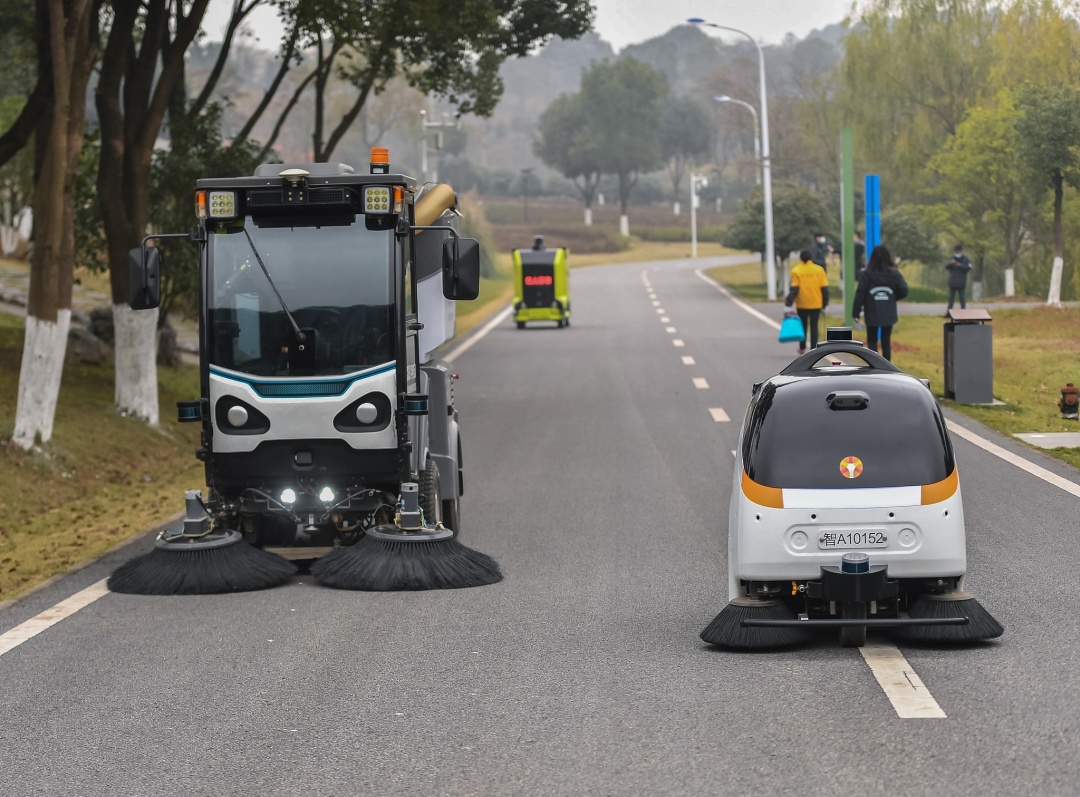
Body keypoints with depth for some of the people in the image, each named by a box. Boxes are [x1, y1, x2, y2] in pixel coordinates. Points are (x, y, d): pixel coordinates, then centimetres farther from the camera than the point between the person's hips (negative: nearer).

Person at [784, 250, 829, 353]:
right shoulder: (819, 270, -3)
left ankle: (802, 348, 24)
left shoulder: (796, 271, -7)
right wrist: (825, 304, 5)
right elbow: (824, 288, -2)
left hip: (801, 304, 0)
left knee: (803, 326, 16)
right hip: (816, 304, 0)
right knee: (814, 327, 7)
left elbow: (794, 290, -12)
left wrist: (788, 305, -11)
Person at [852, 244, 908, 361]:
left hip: (872, 315, -2)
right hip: (889, 315, 2)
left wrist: (855, 313, -6)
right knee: (886, 341, 12)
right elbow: (904, 291, -9)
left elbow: (860, 294, -12)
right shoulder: (894, 274, -4)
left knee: (872, 341, 10)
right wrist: (893, 298, 10)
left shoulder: (866, 274, -11)